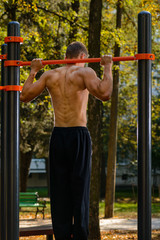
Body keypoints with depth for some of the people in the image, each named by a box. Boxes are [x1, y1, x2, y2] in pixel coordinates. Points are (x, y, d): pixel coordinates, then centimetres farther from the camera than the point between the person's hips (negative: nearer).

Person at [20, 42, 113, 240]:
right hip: (79, 135, -4)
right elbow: (104, 94, -21)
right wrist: (107, 68, -9)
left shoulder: (50, 75, 8)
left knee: (59, 189, 8)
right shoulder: (84, 72, -5)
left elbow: (24, 96, 15)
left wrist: (33, 71, 25)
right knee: (79, 188, 1)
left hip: (57, 136, 4)